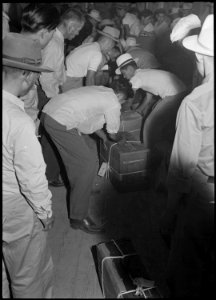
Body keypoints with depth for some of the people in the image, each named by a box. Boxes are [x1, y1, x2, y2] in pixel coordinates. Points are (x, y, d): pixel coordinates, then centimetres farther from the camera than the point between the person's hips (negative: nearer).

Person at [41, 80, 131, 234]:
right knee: (89, 163, -6)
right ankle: (78, 218, -2)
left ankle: (78, 188, 39)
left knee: (90, 146, 24)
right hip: (61, 124, -10)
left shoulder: (100, 90, 20)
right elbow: (113, 133, 8)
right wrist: (116, 139, 31)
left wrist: (104, 136, 35)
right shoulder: (113, 104, -5)